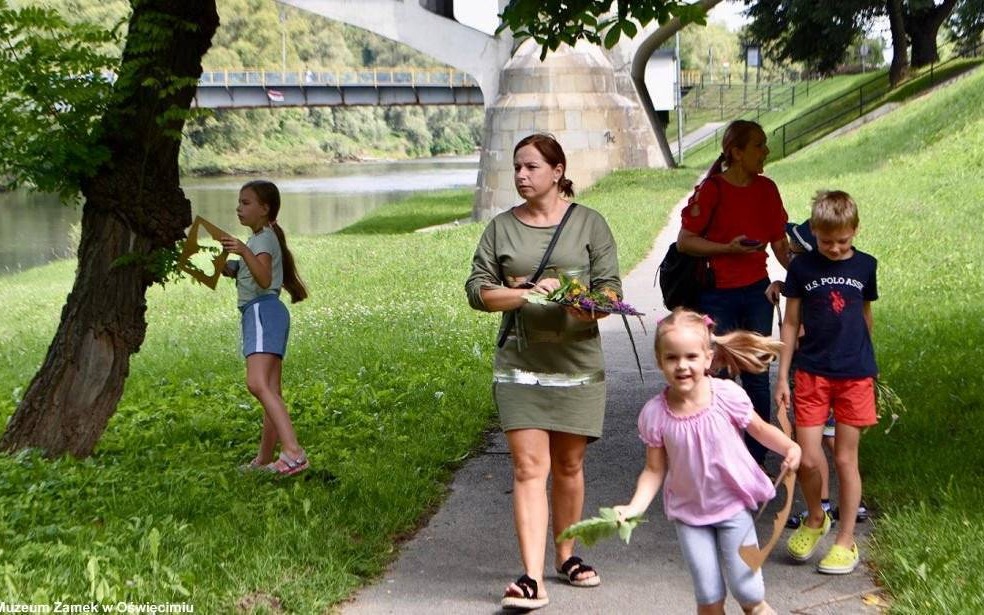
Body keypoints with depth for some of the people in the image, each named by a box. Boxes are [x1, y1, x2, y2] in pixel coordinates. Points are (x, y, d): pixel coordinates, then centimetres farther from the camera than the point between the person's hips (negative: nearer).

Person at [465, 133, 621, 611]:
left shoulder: (588, 223, 3)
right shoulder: (501, 227, 7)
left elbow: (611, 287, -1)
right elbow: (477, 289, 2)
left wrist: (590, 307, -23)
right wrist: (525, 293, -15)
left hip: (577, 362, 0)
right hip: (519, 365, 0)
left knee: (568, 465, 11)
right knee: (529, 468, -8)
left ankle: (565, 555, 30)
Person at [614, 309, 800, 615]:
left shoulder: (727, 395, -18)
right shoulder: (654, 414, -14)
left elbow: (760, 429, -3)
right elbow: (654, 470, -5)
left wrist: (789, 447, -21)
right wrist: (635, 506, -19)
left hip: (733, 505, -1)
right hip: (689, 513, 1)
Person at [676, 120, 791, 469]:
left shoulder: (766, 189, 6)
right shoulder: (712, 190, -9)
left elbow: (780, 244, 11)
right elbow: (684, 241, -9)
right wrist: (729, 248, -19)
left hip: (757, 292, 4)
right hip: (718, 295, -4)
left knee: (757, 375, 6)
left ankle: (756, 457, 14)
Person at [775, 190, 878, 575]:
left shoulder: (865, 266, 3)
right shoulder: (802, 267, -1)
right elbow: (791, 323, 4)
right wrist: (783, 376, 3)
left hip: (855, 375, 1)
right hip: (811, 373, -1)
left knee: (846, 458, 4)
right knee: (807, 459, -5)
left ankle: (846, 540, 17)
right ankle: (815, 519, 23)